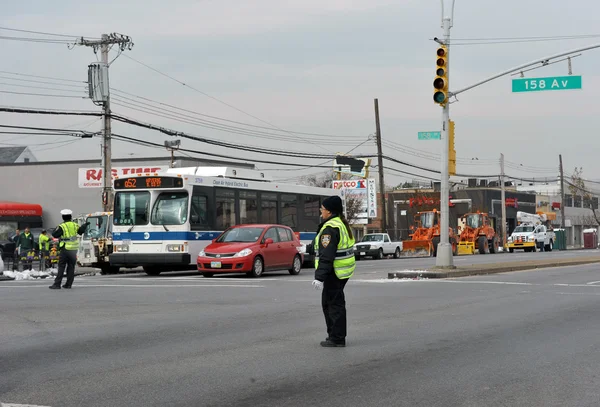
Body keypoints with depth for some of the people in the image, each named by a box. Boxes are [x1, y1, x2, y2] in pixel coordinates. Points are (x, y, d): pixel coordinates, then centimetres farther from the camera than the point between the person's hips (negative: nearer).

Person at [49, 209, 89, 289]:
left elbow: (54, 234, -13)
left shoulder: (62, 226, -12)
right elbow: (81, 231, 21)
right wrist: (85, 225, 39)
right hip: (74, 249, 5)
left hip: (65, 249, -5)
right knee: (71, 267, 10)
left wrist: (56, 229, 7)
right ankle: (68, 284, 10)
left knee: (61, 267, -3)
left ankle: (57, 284, -7)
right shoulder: (75, 225, 4)